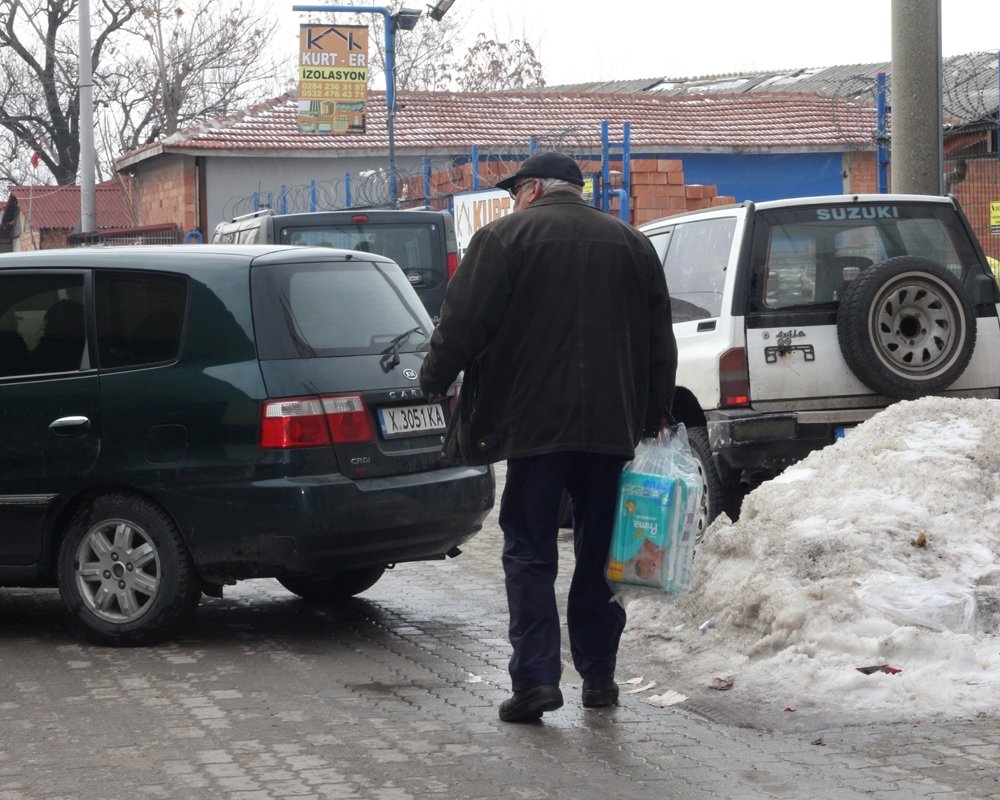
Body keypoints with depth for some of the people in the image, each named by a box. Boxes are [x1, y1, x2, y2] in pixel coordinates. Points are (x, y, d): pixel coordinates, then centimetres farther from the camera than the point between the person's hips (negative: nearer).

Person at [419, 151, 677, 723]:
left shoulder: (504, 237, -2)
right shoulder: (632, 243, 14)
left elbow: (463, 323, -6)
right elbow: (661, 341, 15)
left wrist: (435, 381, 9)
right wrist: (654, 414, 19)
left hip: (535, 420, -4)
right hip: (613, 425, 4)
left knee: (530, 552, 0)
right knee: (600, 550, 13)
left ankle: (536, 677, -8)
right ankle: (599, 675, 16)